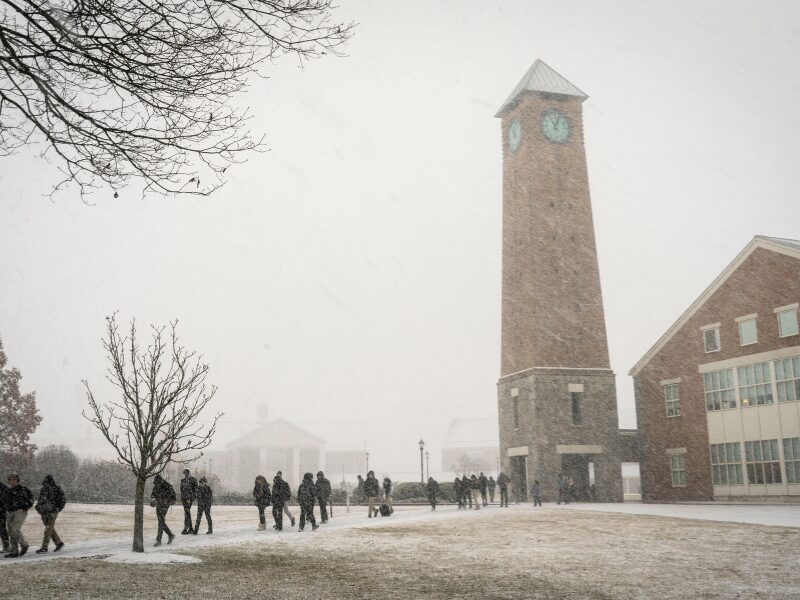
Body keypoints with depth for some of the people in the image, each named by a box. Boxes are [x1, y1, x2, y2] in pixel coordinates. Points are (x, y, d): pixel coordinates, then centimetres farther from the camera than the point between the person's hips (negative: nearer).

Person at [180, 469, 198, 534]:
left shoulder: (193, 480, -1)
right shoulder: (182, 480, 15)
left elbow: (195, 489, -4)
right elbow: (181, 489, 18)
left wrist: (194, 497, -13)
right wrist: (181, 498, 12)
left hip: (190, 497, -6)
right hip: (184, 497, 6)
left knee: (187, 512, -16)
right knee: (187, 512, 6)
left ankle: (185, 529, -19)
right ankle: (191, 529, 11)